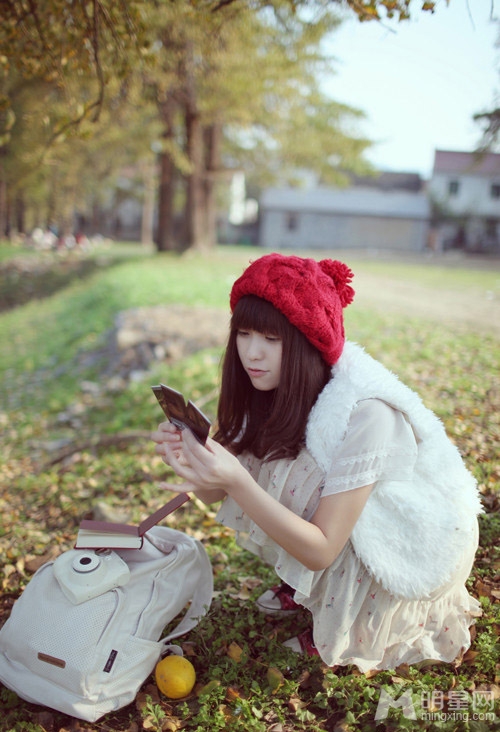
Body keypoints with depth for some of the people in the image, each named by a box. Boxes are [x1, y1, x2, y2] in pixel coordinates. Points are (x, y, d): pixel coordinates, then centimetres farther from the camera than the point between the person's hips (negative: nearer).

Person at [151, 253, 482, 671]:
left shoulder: (366, 413, -35)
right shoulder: (275, 390, -15)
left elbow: (321, 550, -33)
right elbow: (218, 492, -13)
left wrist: (236, 482, -45)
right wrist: (191, 461, -35)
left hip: (418, 542, -6)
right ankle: (303, 589, 12)